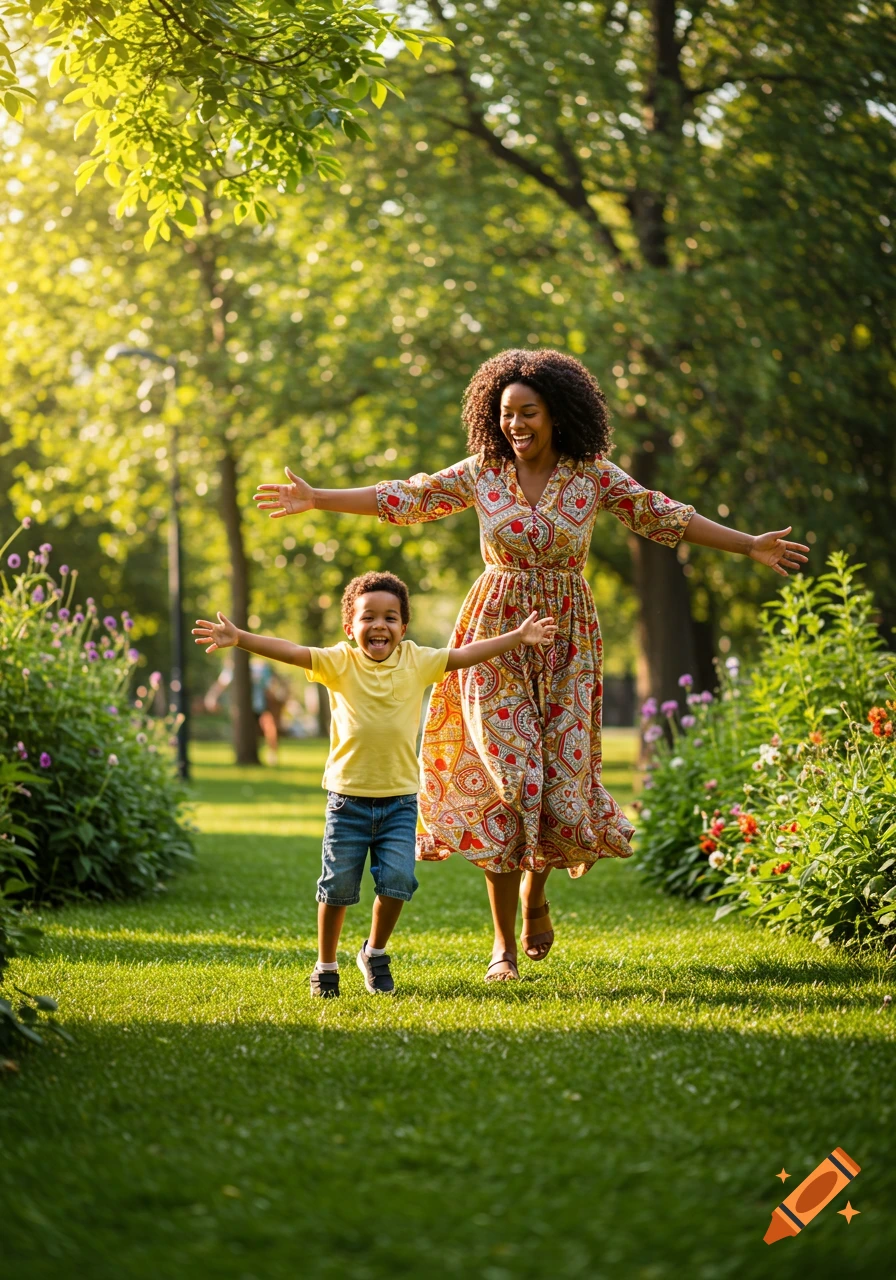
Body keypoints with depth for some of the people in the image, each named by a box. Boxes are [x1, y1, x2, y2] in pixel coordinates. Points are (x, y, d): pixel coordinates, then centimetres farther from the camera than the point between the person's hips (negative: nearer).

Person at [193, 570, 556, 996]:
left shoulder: (416, 661, 3)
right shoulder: (340, 662, -5)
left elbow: (465, 655, 4)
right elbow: (291, 652, -15)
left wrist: (518, 637, 1)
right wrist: (239, 639, -28)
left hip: (400, 797, 1)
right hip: (348, 797, -1)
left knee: (397, 879, -7)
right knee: (339, 884, 3)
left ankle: (375, 953, 19)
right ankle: (326, 966, 23)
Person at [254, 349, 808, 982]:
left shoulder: (593, 475, -2)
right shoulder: (482, 472, 0)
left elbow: (664, 516, 1)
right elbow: (403, 498, 5)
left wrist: (749, 546, -2)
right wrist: (316, 499, 2)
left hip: (568, 641, 1)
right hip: (497, 637, 0)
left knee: (560, 779, -2)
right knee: (507, 777, -8)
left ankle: (536, 889, 31)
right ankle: (504, 941, 3)